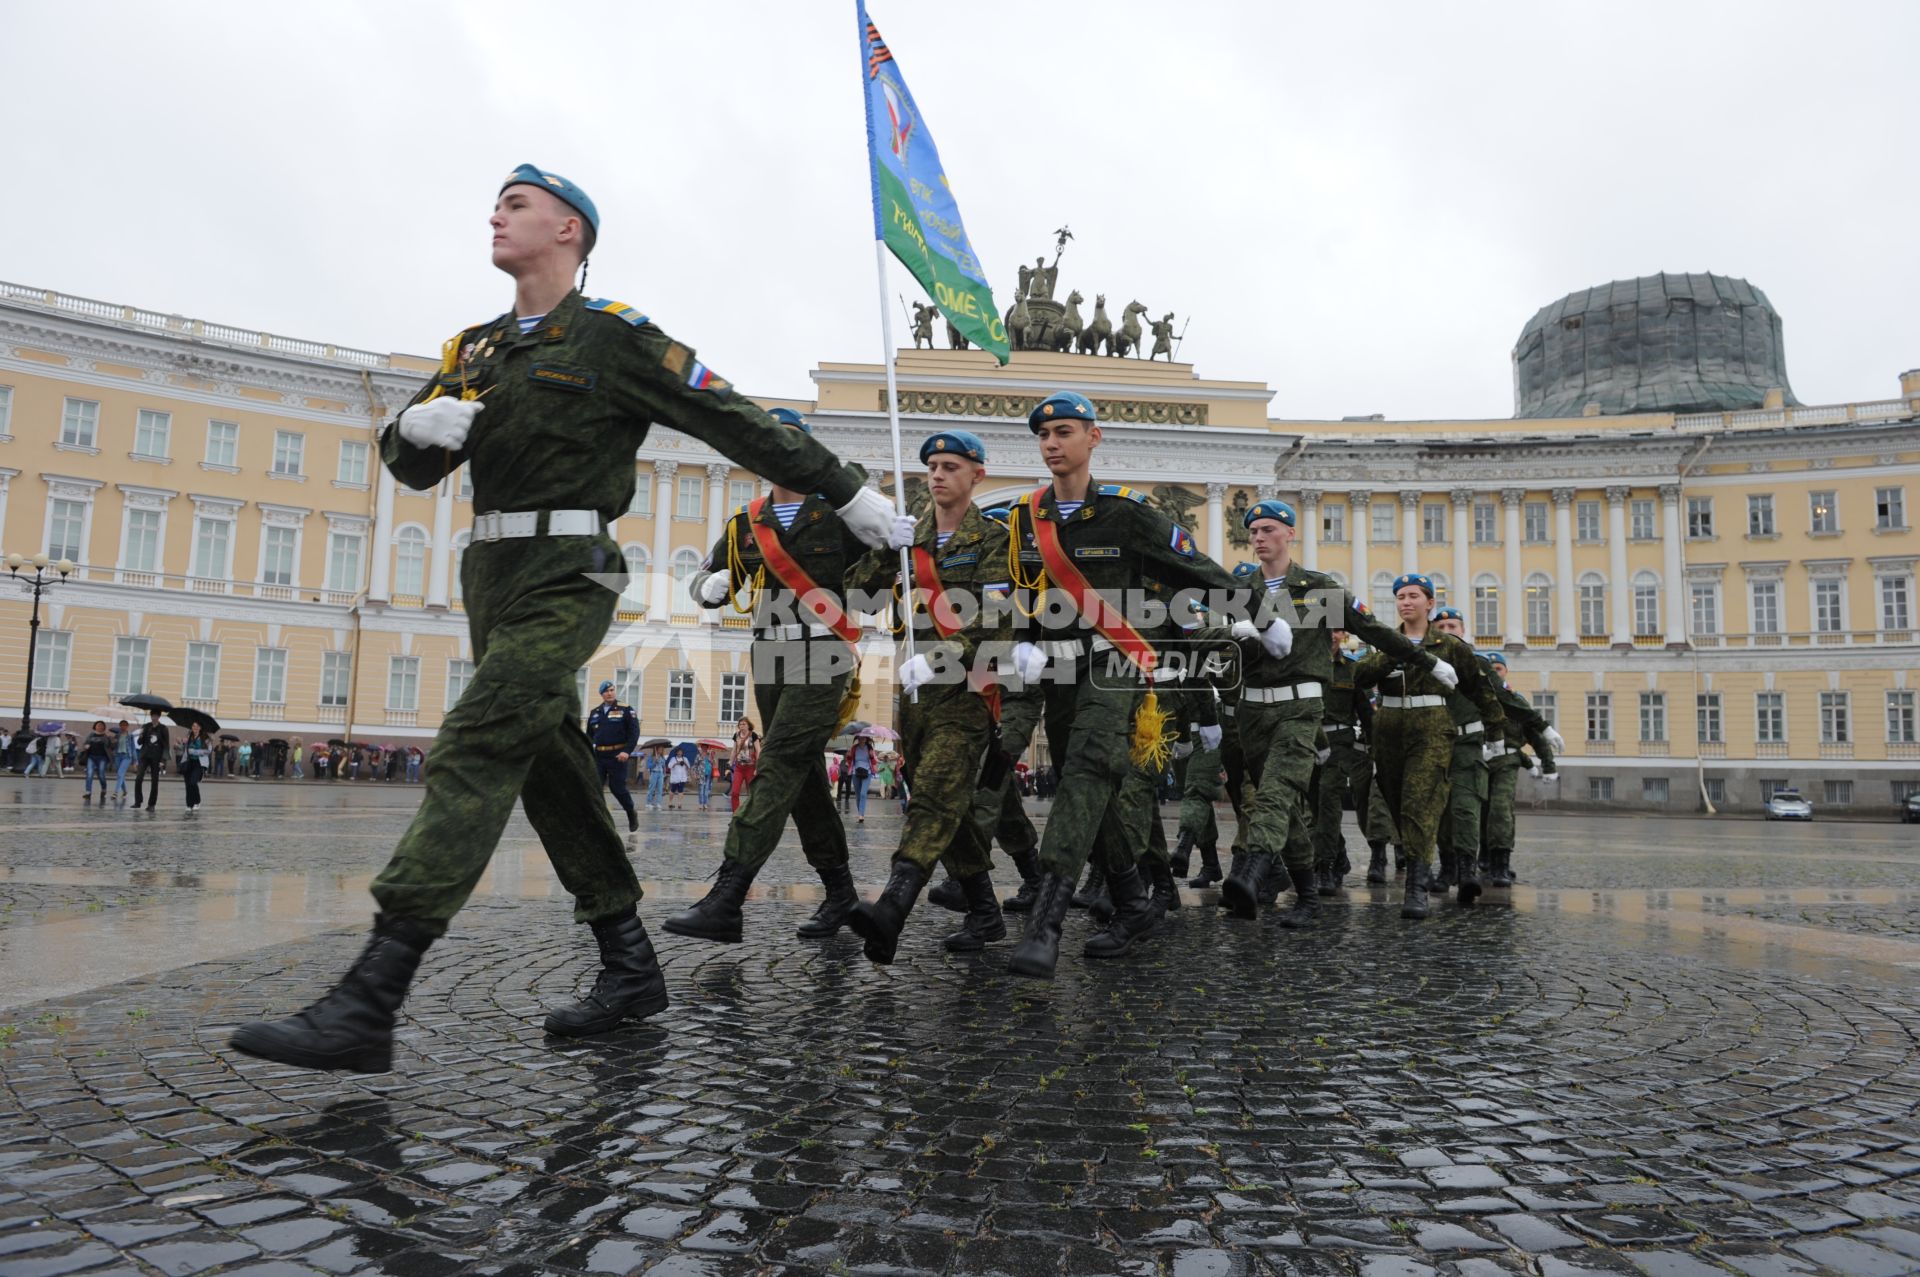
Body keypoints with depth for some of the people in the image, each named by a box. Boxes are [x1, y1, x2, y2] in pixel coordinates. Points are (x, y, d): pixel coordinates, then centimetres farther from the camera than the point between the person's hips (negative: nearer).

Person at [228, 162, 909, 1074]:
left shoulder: (611, 335, -2)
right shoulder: (477, 348, 19)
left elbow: (736, 423, -3)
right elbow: (409, 466, 17)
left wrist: (846, 491, -2)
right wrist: (418, 424, -7)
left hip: (564, 575, -8)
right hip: (492, 572, 8)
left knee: (474, 754, -17)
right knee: (550, 769, 8)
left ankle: (367, 1006, -18)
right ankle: (630, 966, 18)